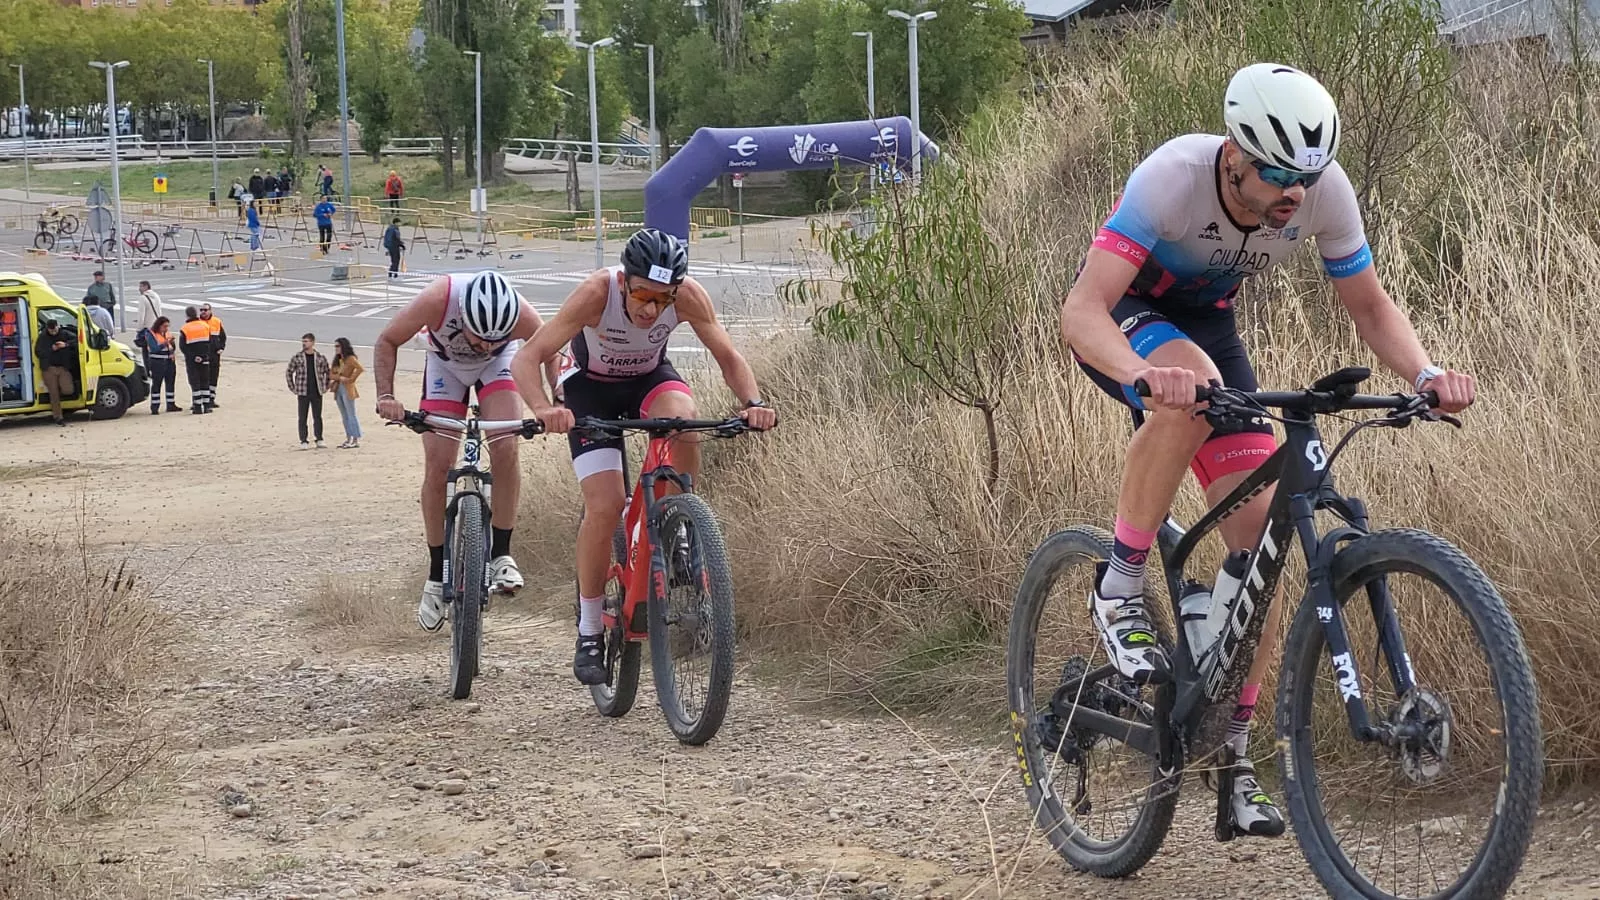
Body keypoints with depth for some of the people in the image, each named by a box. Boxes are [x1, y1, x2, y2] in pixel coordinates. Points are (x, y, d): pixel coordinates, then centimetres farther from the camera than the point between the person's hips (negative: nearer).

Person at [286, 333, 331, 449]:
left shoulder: (321, 358, 2)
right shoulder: (296, 358, -1)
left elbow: (327, 372, 15)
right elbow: (288, 373, 7)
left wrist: (325, 387, 9)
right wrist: (293, 388, 3)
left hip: (317, 393, 1)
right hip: (303, 393, -1)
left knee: (317, 417, 6)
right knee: (302, 418, 0)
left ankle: (319, 440, 15)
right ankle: (304, 441, 4)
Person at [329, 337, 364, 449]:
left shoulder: (350, 358, -8)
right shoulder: (338, 359, 15)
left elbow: (360, 368, -23)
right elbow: (332, 374, 11)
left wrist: (351, 379, -17)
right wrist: (339, 378, -9)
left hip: (347, 389, -8)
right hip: (338, 389, 8)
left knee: (351, 415, -7)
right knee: (344, 416, 10)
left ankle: (356, 440, -7)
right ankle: (349, 439, 14)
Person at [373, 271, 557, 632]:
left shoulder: (521, 315, -37)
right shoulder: (437, 300, -40)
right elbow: (387, 341, -21)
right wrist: (385, 395, -33)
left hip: (498, 365, 0)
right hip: (446, 364, 0)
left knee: (505, 448, -23)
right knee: (437, 465, -9)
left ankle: (501, 555, -10)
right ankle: (436, 577, 3)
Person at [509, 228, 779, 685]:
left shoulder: (688, 295, -29)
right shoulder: (597, 292, -35)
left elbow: (728, 357, -17)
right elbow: (526, 359, -35)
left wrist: (753, 403, -36)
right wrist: (544, 410, -54)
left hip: (649, 377, 2)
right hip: (591, 387, -2)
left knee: (682, 418, -34)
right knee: (605, 505, -17)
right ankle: (589, 632, -2)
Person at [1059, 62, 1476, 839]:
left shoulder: (1323, 190, -23)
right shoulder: (1174, 177, -36)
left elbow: (1370, 307, -9)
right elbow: (1082, 310, -41)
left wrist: (1426, 375, -29)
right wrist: (1144, 375, -61)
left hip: (1206, 319, 4)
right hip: (1121, 318, -4)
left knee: (1260, 522, -10)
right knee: (1192, 388, -40)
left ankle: (1233, 753, 0)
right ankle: (1119, 589, -20)